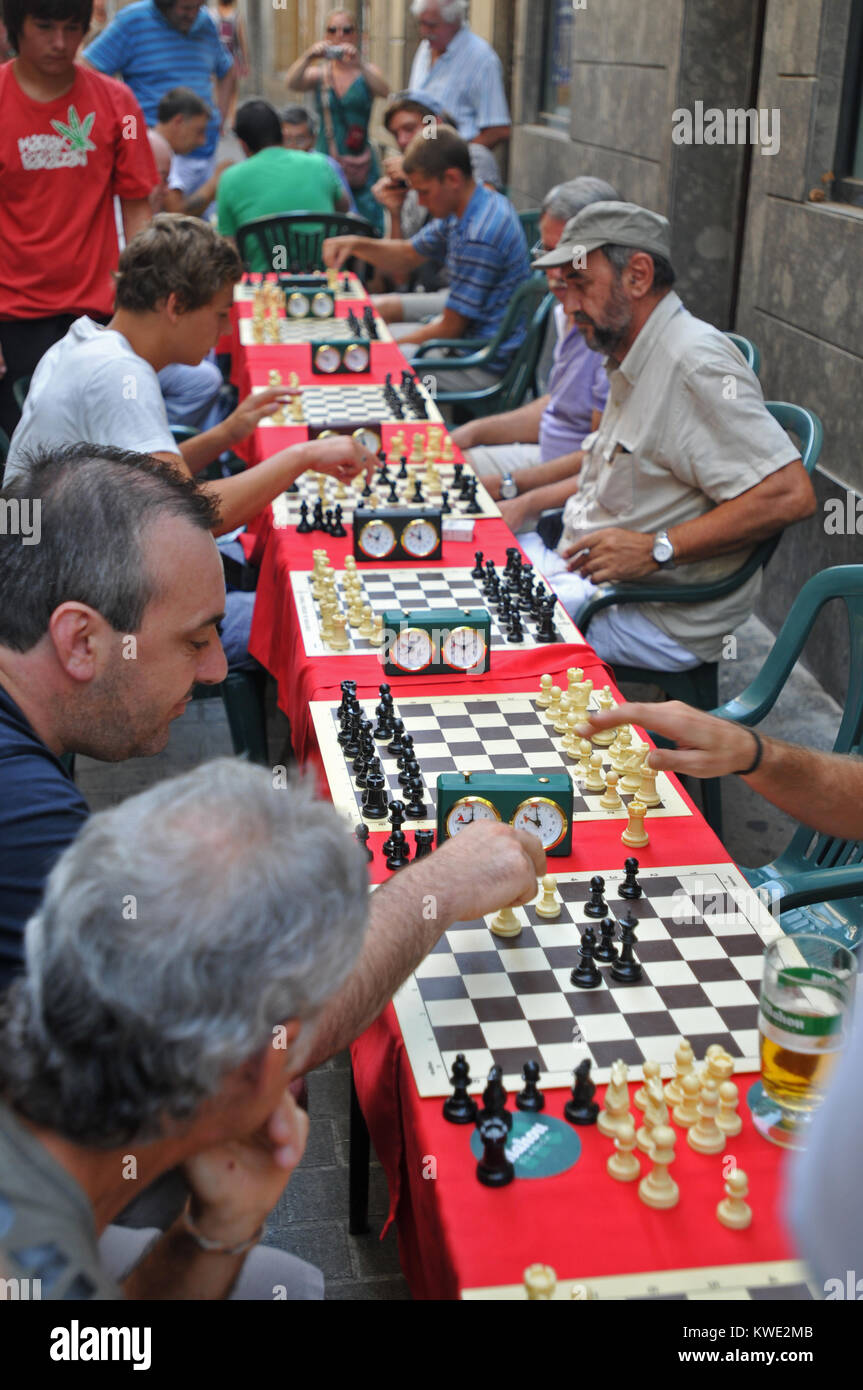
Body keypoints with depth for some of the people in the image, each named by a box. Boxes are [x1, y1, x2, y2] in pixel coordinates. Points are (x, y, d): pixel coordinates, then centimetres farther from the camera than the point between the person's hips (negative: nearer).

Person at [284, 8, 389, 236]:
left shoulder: (367, 71, 5)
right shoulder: (319, 73, 9)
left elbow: (384, 91, -16)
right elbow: (291, 84, -10)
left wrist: (359, 64, -31)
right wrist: (307, 58, -28)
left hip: (361, 165, -1)